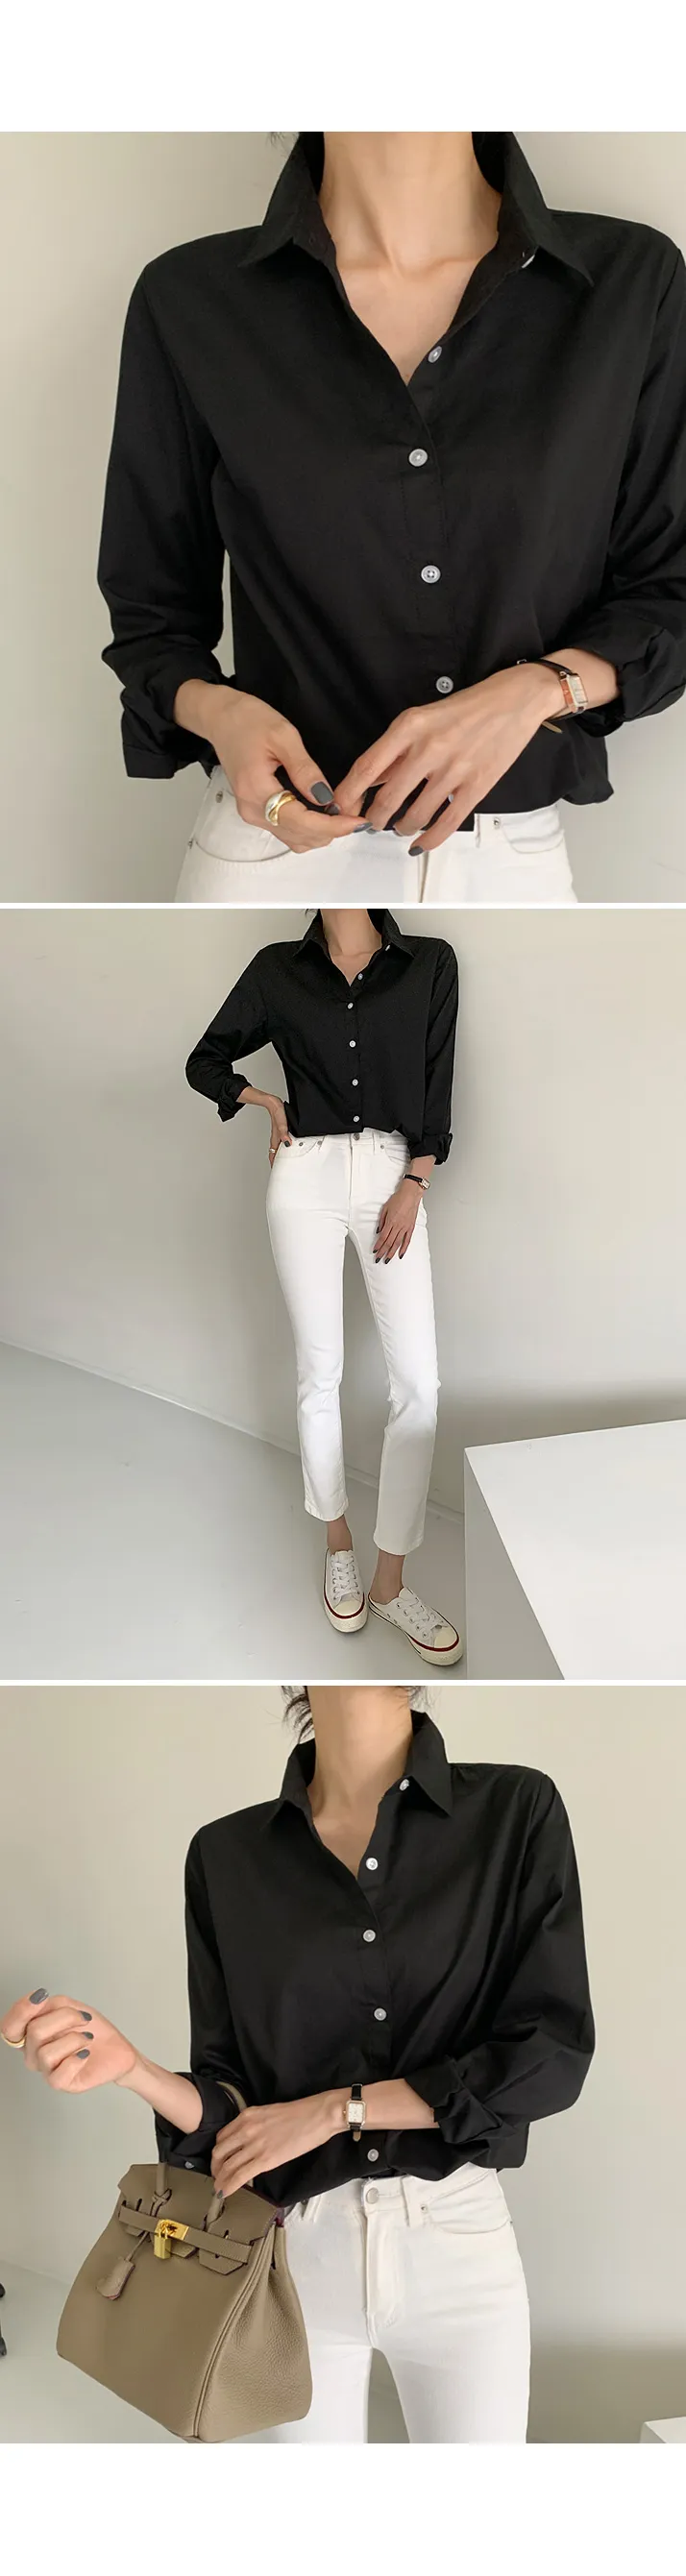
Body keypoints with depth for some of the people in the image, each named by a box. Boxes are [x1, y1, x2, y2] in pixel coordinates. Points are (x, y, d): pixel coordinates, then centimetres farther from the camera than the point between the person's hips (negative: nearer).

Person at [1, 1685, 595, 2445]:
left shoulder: (517, 1809, -7)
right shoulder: (226, 1854, -2)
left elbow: (552, 2057, -11)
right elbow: (227, 2101, 0)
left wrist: (335, 2110, -14)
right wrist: (131, 2068, -20)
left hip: (459, 2244, -1)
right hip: (294, 2249, 1)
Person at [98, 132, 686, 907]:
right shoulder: (190, 299, -3)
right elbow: (153, 611, 4)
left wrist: (539, 689, -16)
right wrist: (214, 710, -17)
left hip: (520, 862, 1)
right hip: (277, 851, 0)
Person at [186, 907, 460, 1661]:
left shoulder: (430, 963, 4)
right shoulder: (277, 969, 5)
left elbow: (437, 1081, 2)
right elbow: (205, 1062, 14)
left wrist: (413, 1186, -5)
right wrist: (265, 1101, -1)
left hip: (392, 1175, 0)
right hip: (307, 1176, 0)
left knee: (419, 1383, -7)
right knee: (320, 1373, 5)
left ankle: (389, 1580, 3)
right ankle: (338, 1543, 23)